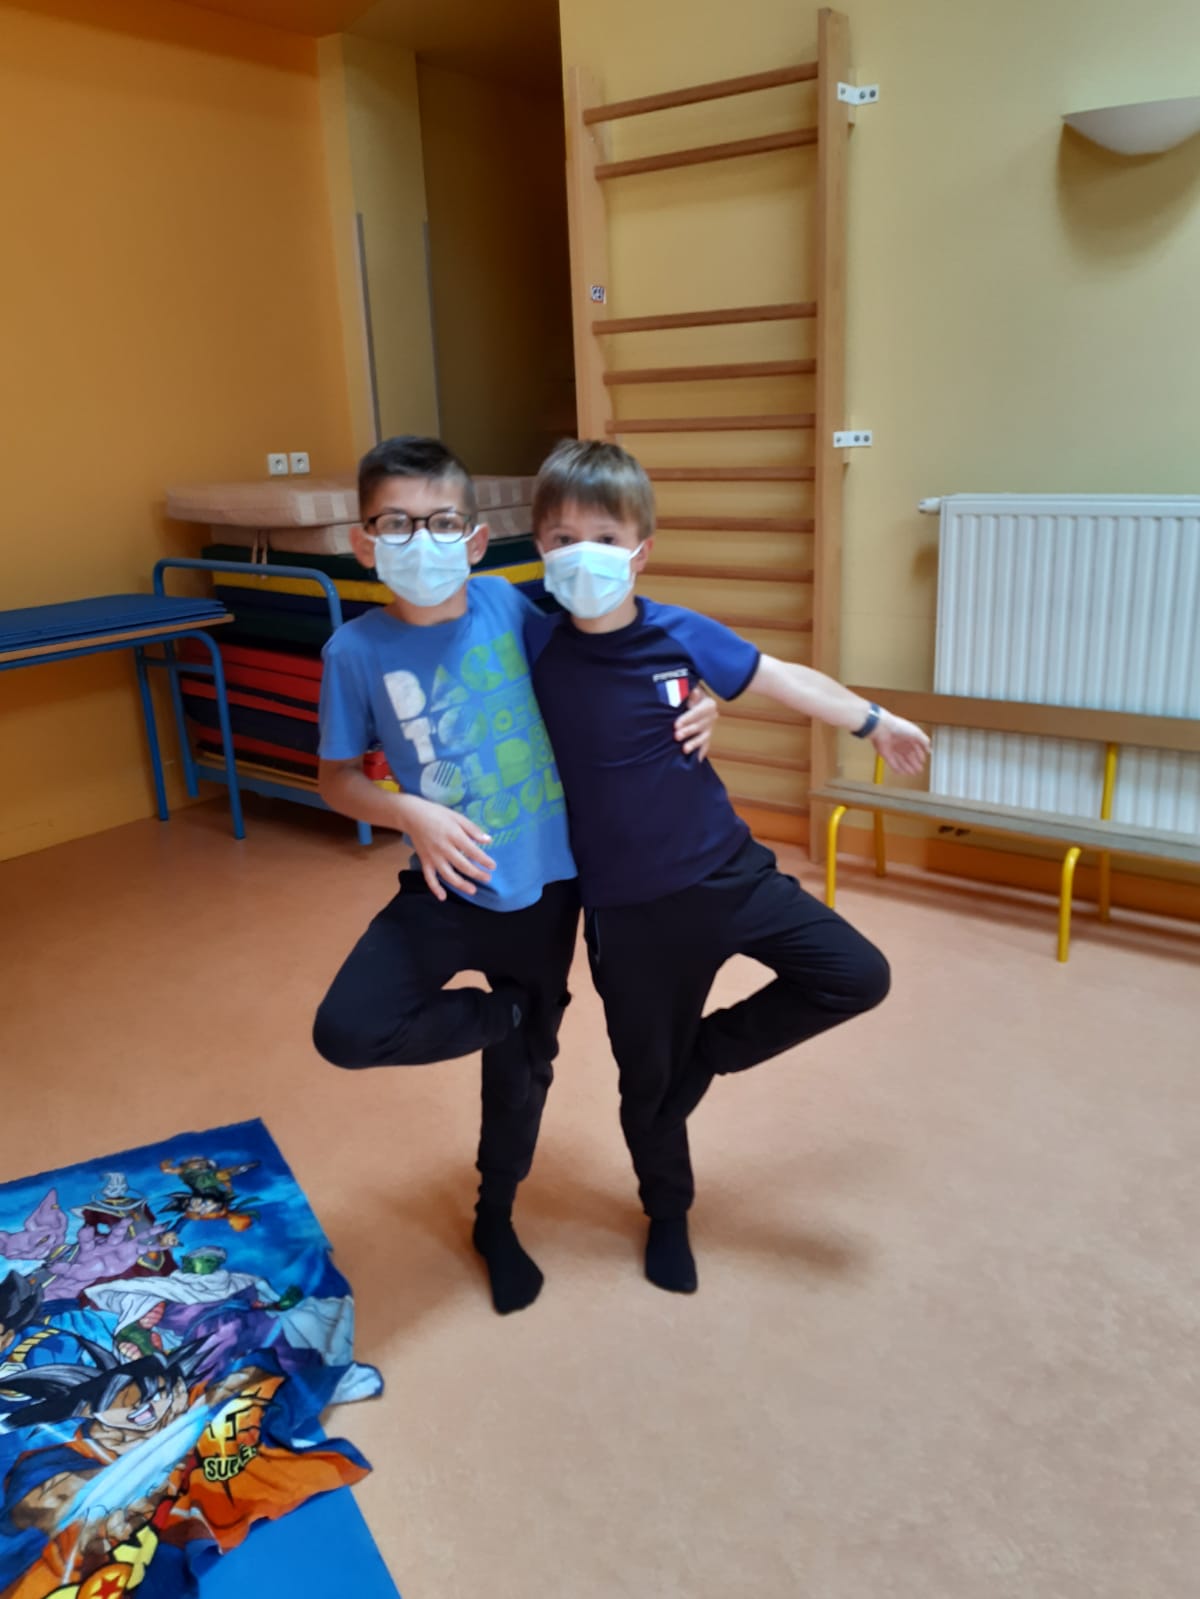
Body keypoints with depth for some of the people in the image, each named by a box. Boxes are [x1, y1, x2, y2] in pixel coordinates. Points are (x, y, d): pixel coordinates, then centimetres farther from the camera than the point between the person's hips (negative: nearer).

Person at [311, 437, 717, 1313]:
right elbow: (338, 776, 0)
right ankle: (505, 1012, 10)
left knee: (524, 1065, 16)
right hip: (448, 889, 0)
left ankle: (496, 1220, 46)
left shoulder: (511, 607, -10)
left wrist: (696, 707, -12)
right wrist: (411, 813, -20)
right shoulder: (357, 649, -11)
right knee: (346, 1030, -20)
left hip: (545, 887, 1)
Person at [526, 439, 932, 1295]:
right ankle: (668, 1214, 44)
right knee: (650, 1079, 13)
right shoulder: (531, 637, -14)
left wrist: (876, 721, 15)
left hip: (726, 869, 2)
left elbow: (783, 679, 4)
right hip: (629, 909, -2)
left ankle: (710, 1048, 19)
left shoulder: (679, 633, -10)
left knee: (859, 977, -2)